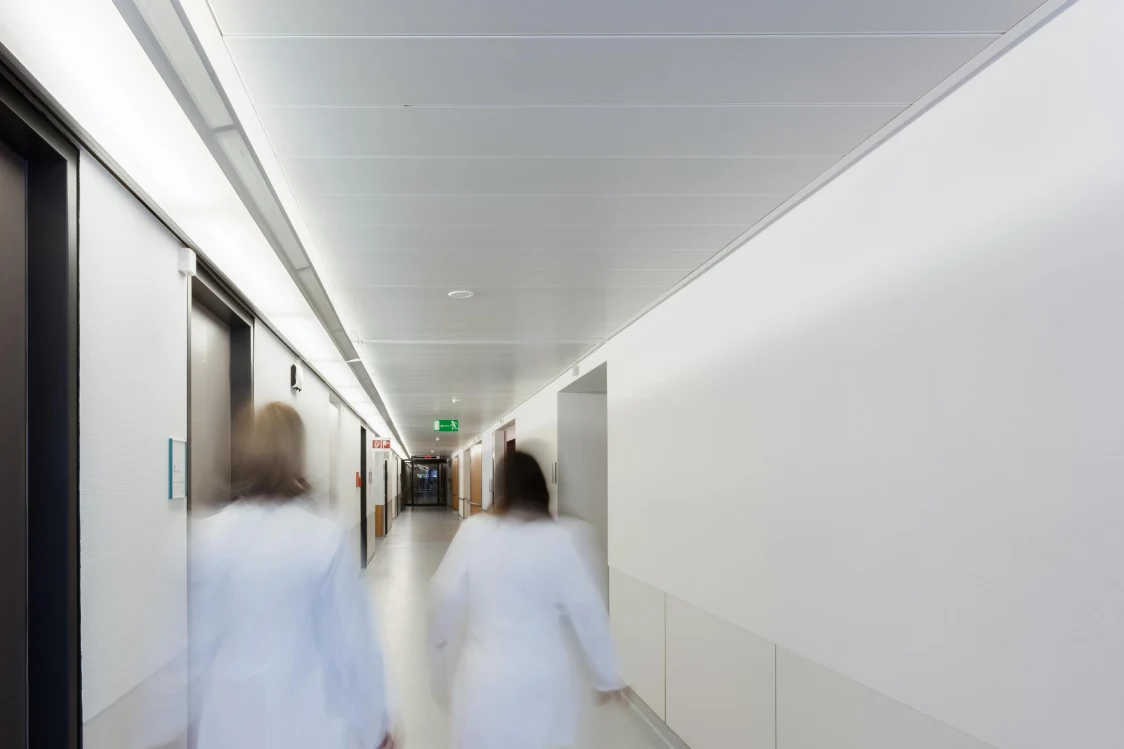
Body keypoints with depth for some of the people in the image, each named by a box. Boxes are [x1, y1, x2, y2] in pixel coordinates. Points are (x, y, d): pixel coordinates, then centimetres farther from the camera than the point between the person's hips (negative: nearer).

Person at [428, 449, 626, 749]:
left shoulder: (472, 531, -7)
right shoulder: (556, 539, -7)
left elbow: (445, 596, -2)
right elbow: (587, 610, -3)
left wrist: (440, 641, 18)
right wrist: (607, 676, 8)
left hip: (487, 676, 0)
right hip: (542, 677, 0)